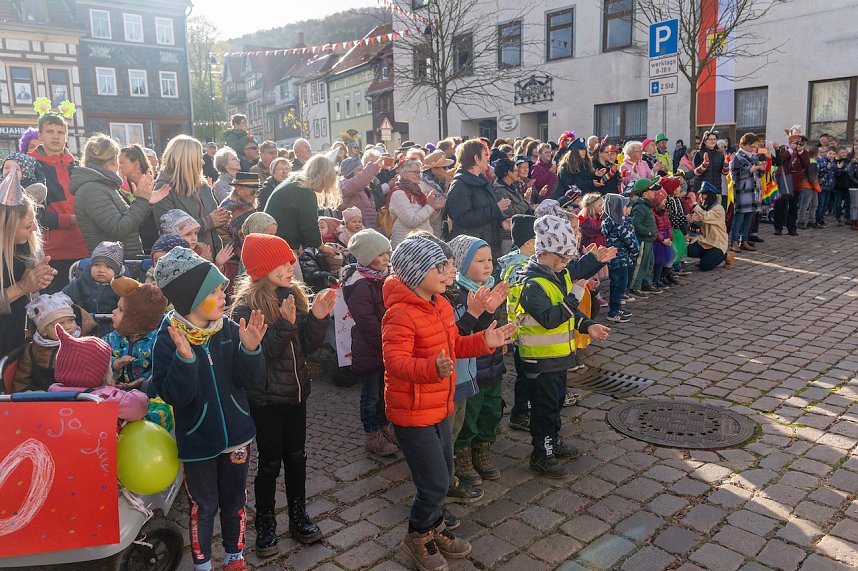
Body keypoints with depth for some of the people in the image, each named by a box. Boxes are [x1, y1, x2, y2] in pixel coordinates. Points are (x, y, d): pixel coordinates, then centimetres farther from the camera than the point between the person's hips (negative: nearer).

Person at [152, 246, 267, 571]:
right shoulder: (169, 339, -15)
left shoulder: (230, 330, -8)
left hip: (236, 434, 3)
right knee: (203, 507, 14)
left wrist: (250, 349, -28)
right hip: (197, 441, -3)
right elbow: (173, 396, -21)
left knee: (235, 501, 19)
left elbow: (251, 380, -10)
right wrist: (185, 359, -37)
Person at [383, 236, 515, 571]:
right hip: (412, 414, -9)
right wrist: (433, 368, -46)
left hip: (439, 408, 9)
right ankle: (416, 537, 25)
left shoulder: (441, 305, 5)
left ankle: (434, 529, 44)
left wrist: (484, 342, 0)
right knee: (435, 483, -1)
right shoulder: (400, 314, -23)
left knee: (442, 476, 21)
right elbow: (395, 362, -31)